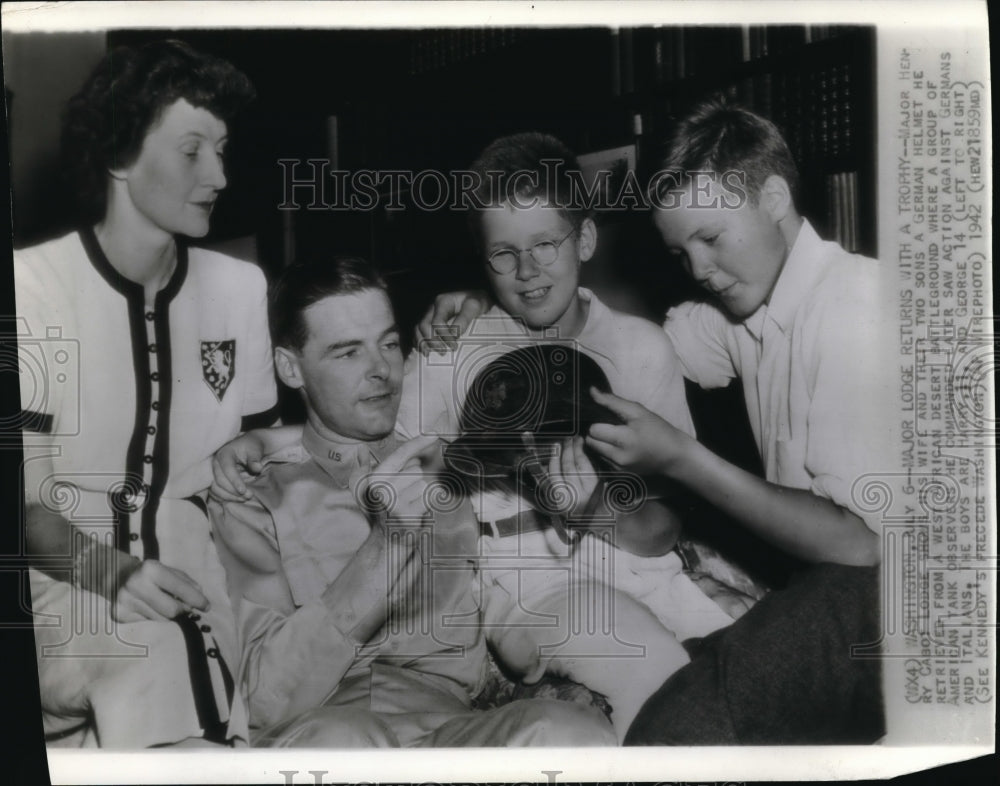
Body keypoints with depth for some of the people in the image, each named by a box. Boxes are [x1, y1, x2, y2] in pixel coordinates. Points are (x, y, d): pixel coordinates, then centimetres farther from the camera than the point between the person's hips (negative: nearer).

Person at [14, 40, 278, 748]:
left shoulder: (241, 286, 5)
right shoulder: (28, 285, -7)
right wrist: (107, 569, -24)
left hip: (198, 602, 4)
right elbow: (20, 493, -8)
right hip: (71, 597, -3)